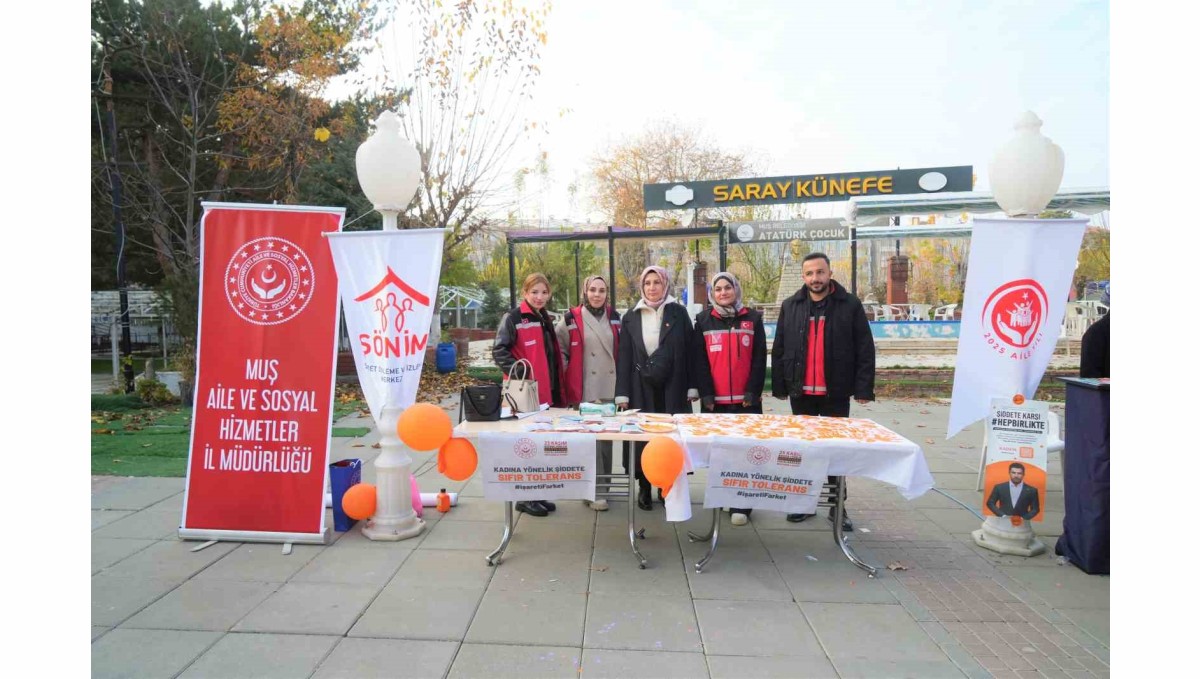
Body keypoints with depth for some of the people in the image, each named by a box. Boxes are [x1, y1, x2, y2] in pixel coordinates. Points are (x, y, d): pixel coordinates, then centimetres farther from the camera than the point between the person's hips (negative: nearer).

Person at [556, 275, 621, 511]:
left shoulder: (614, 318, 10)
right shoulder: (571, 319, -3)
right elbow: (559, 349, 2)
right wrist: (566, 372, -3)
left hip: (609, 389, 5)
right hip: (584, 391, -4)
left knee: (606, 437, 11)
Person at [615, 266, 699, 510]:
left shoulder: (679, 313, 3)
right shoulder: (631, 317, 5)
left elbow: (690, 350, 1)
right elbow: (624, 357, 3)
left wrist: (692, 386, -4)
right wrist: (622, 393, -2)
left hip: (672, 387, 0)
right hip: (641, 388, 1)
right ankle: (644, 487, 17)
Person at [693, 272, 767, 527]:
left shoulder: (753, 319, 7)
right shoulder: (704, 320, 7)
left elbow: (759, 359, 2)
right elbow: (700, 361, 2)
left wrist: (753, 391, -7)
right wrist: (706, 393, -7)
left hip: (746, 398, 0)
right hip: (715, 399, 1)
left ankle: (740, 505, 6)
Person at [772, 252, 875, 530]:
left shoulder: (850, 305, -2)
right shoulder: (790, 306, 4)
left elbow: (865, 349, -3)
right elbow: (778, 350, 5)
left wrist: (863, 388, -9)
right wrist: (779, 386, 1)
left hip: (836, 392, -2)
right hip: (801, 392, 2)